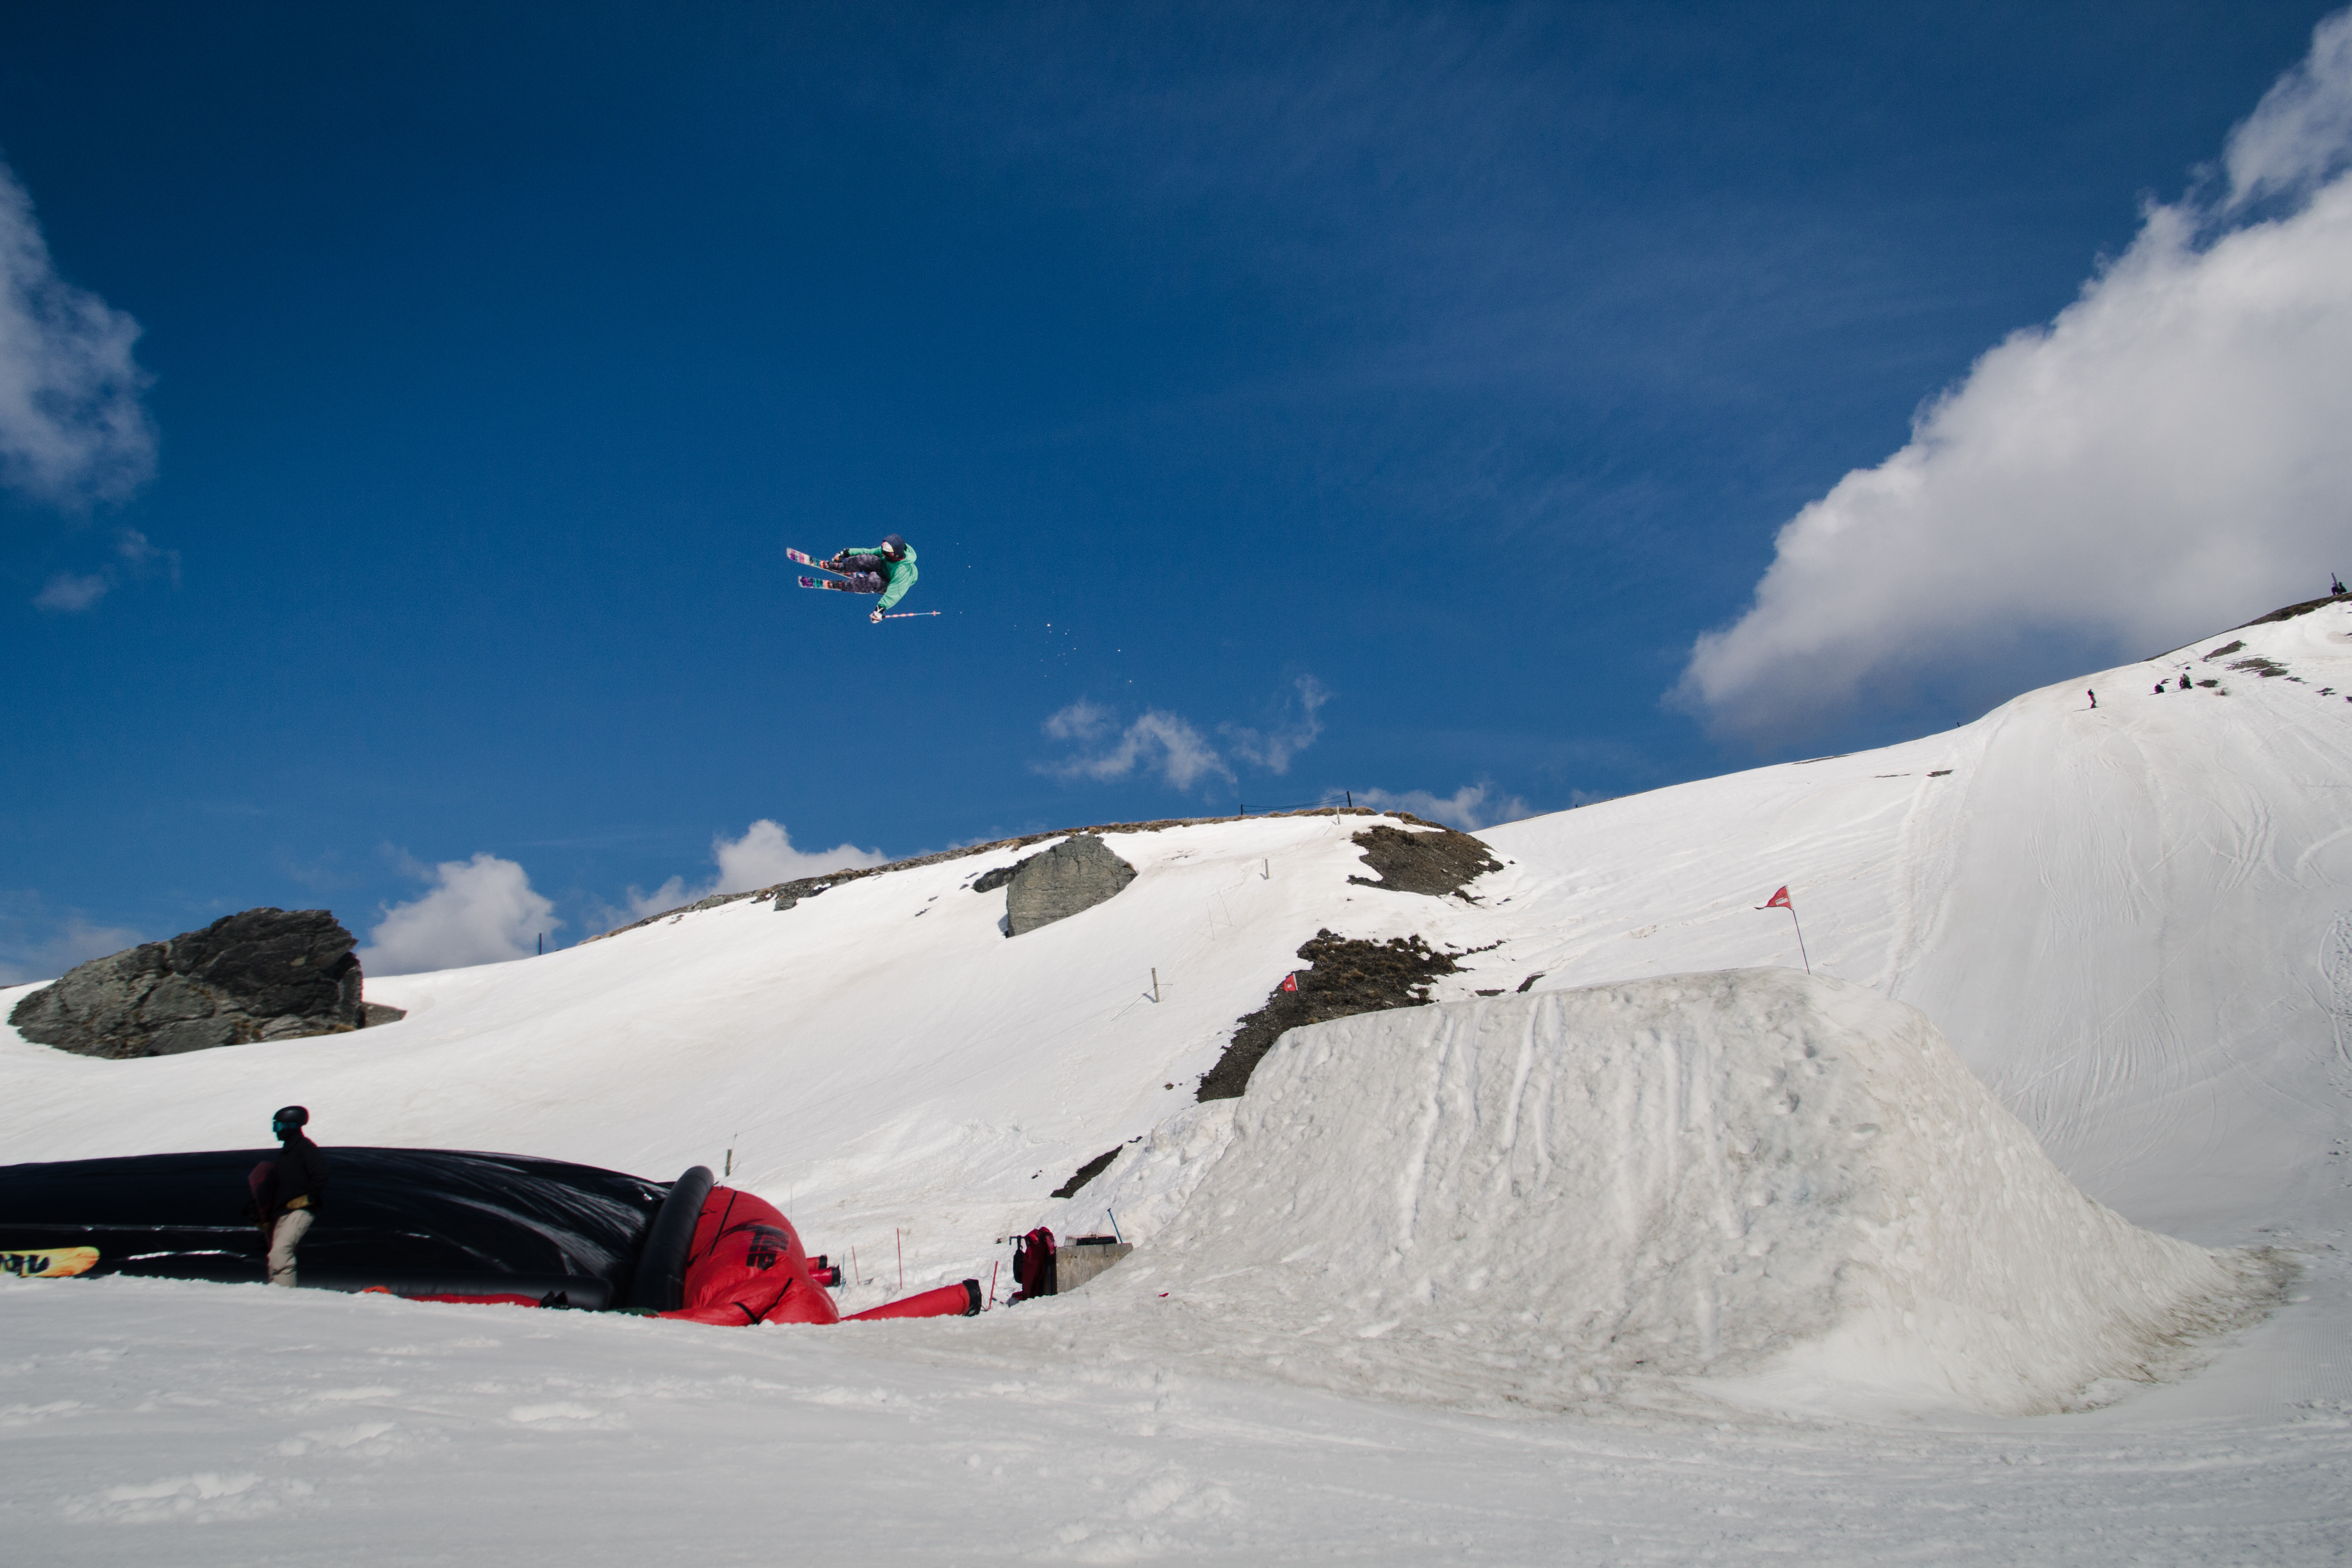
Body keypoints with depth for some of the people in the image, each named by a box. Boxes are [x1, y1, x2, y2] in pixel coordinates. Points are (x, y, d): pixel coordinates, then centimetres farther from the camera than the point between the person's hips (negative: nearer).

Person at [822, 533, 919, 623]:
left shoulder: (902, 571, -40)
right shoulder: (887, 551, -22)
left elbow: (895, 591, -38)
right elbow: (871, 552, -7)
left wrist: (882, 607, -43)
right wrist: (849, 552, -6)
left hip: (891, 584, -5)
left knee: (874, 579, -38)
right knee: (867, 558, -25)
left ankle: (844, 586, -20)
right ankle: (840, 566, -4)